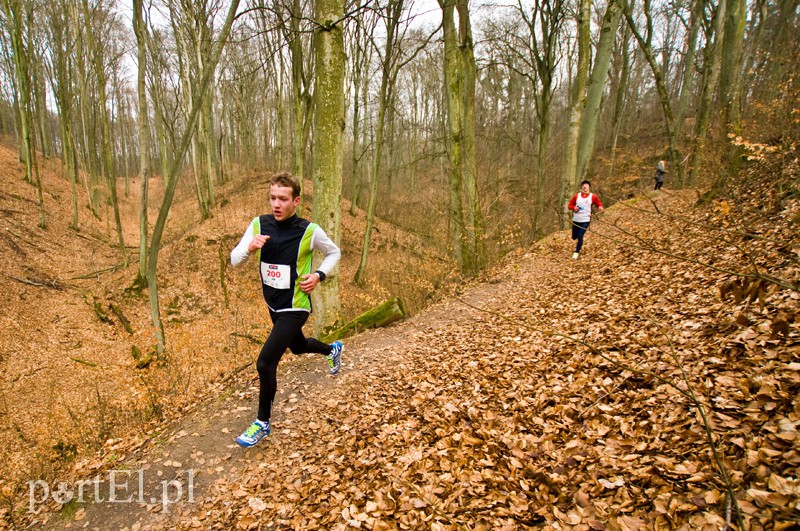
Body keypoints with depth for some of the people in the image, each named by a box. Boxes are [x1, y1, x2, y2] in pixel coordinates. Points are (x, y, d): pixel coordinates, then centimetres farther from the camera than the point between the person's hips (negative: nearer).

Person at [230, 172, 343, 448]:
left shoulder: (310, 231, -19)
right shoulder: (259, 224, -9)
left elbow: (334, 253, -1)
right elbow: (234, 260, -9)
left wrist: (319, 275, -17)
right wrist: (249, 248, -30)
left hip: (295, 307, -6)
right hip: (273, 304, 6)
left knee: (265, 363, -12)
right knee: (298, 347, 28)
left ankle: (262, 423, 11)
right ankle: (333, 349, 61)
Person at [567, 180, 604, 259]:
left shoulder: (593, 197, -2)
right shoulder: (576, 196, 2)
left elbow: (599, 204, 7)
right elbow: (570, 205, 8)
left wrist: (600, 208, -16)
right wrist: (574, 208, -14)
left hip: (585, 220, -3)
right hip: (576, 220, 3)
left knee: (580, 236, -10)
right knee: (574, 237, 11)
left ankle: (576, 252, 6)